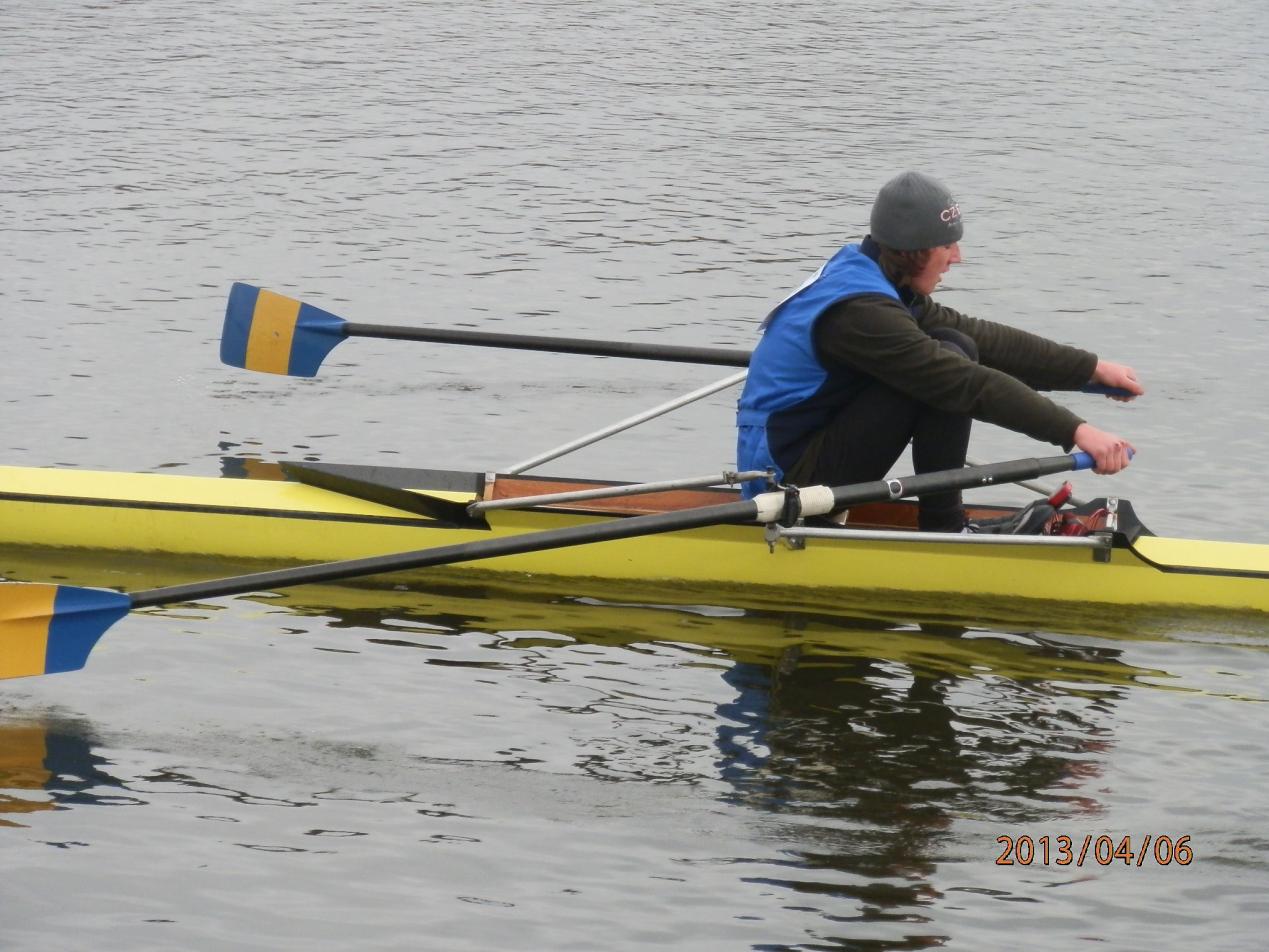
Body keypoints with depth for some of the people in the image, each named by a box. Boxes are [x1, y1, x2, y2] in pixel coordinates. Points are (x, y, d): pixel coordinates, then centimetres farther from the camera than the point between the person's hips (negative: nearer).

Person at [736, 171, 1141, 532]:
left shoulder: (872, 280, 8)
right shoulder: (861, 310, -23)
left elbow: (985, 338, 11)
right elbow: (971, 385, -27)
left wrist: (1093, 368, 10)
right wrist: (1077, 431, -28)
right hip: (786, 477, -10)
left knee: (954, 350, 6)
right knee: (949, 362, -18)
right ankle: (942, 528, -10)